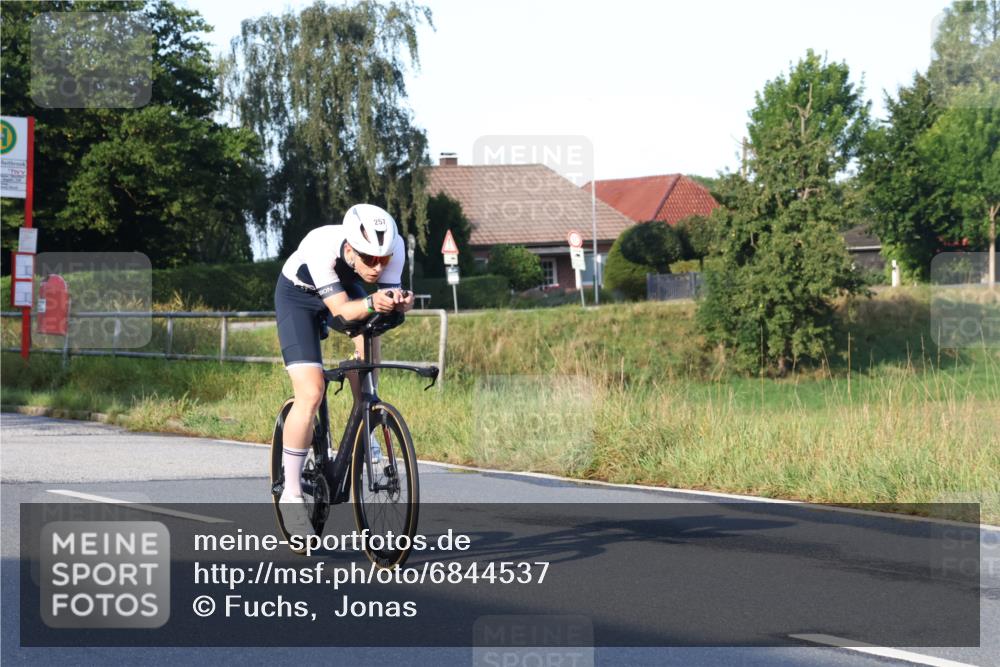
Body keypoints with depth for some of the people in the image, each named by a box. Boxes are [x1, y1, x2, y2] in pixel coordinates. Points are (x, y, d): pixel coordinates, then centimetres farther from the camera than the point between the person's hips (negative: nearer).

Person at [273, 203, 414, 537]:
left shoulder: (394, 247, -30)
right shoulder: (321, 248, -41)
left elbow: (388, 293, -28)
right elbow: (340, 310, -38)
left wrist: (399, 302, -51)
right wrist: (370, 304, -58)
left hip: (346, 288, 5)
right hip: (299, 296, -5)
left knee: (370, 346, -25)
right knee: (311, 394, -17)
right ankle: (291, 494, -6)